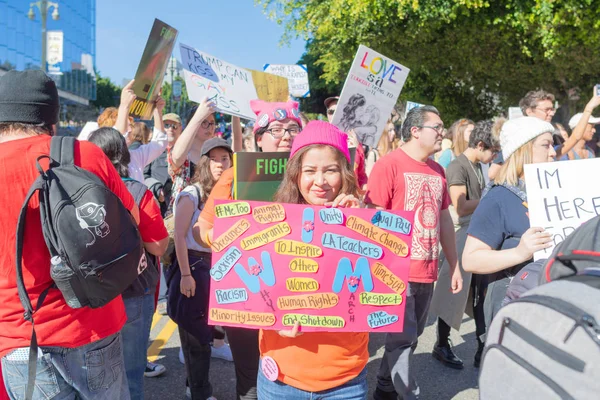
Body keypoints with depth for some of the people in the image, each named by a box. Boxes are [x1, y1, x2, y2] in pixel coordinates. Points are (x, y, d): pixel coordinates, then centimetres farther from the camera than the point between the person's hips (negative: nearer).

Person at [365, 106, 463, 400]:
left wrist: (454, 266, 17)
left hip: (427, 271, 8)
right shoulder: (388, 164, -10)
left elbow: (445, 219, 18)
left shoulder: (437, 170, 12)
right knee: (403, 339, 0)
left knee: (410, 338, 17)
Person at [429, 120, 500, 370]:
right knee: (453, 294, 3)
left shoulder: (478, 166, 12)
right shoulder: (457, 167, -14)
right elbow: (461, 207, -23)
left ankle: (483, 346, 25)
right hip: (461, 237, -8)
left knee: (481, 295, 13)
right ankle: (442, 345, 19)